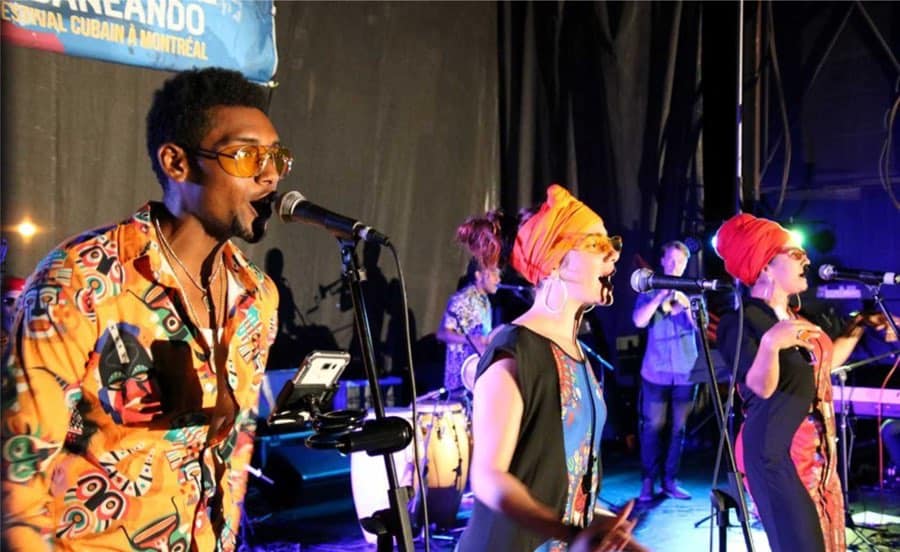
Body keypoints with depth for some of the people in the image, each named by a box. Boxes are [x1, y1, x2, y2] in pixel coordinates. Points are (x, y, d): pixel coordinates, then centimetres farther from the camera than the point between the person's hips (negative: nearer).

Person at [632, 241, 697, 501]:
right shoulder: (650, 291, 5)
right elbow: (639, 321, -11)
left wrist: (686, 304, -20)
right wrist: (661, 295, -19)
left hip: (685, 372, 2)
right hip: (656, 372, -2)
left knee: (678, 428, 5)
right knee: (653, 426, -2)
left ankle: (670, 480, 12)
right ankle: (648, 481, 4)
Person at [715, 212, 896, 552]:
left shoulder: (800, 315, 12)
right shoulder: (741, 320, -16)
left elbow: (828, 360, 24)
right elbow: (762, 387, -27)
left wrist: (860, 326, 22)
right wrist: (770, 344, -44)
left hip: (818, 448, 9)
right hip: (775, 450, -9)